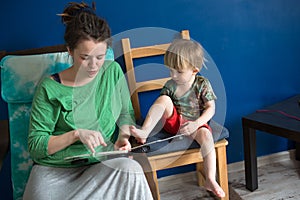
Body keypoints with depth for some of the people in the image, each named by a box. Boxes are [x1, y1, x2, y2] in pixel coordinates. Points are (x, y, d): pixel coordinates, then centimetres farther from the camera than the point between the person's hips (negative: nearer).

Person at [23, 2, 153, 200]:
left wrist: (124, 135, -5)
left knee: (131, 170, -29)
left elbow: (126, 113, 16)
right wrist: (77, 134, -17)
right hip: (55, 168, -1)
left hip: (103, 161, 2)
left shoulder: (113, 71, 3)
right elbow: (35, 145, -4)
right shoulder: (50, 88, -6)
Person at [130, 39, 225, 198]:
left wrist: (196, 123, -24)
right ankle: (144, 132, -33)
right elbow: (159, 106, 6)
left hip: (194, 123, -2)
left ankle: (210, 180, -30)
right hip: (173, 121, 2)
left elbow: (211, 108, -9)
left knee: (206, 136, -34)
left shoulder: (202, 84, -6)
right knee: (164, 99, -24)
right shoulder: (170, 85, 1)